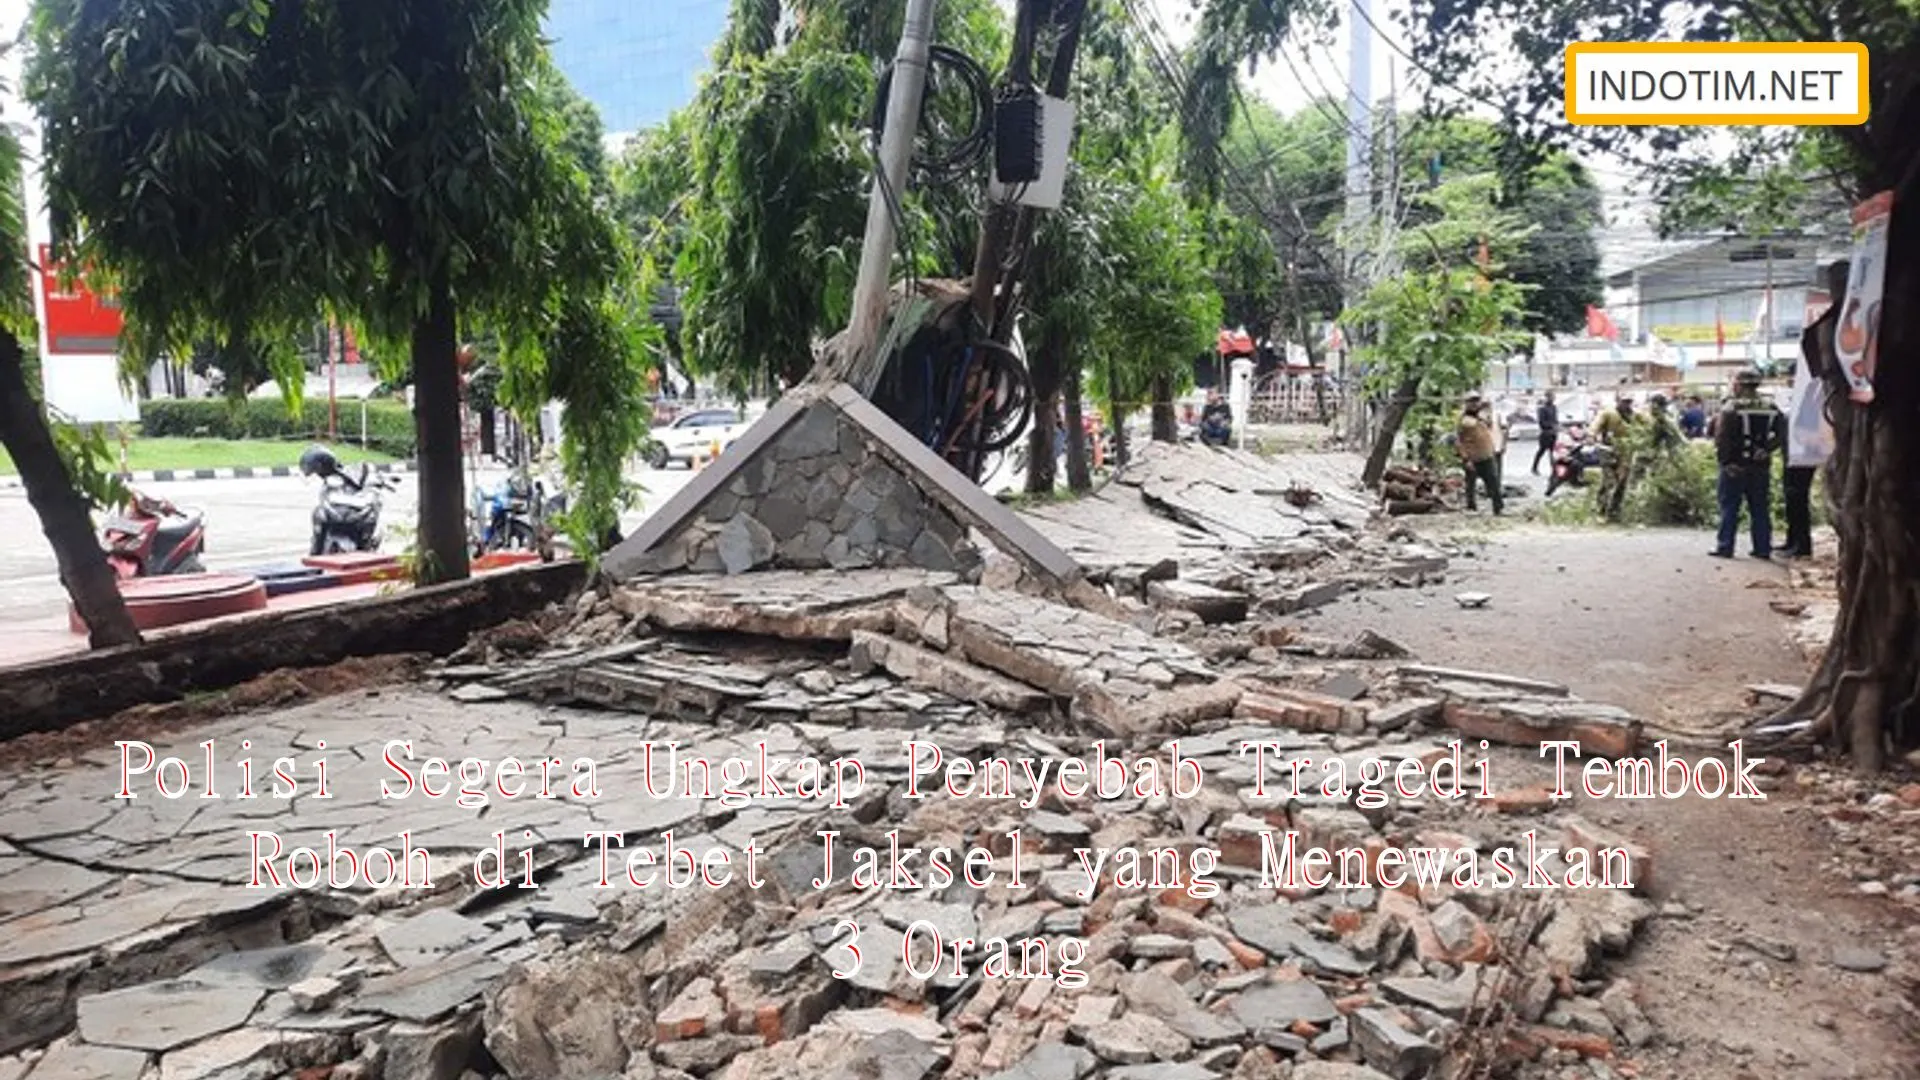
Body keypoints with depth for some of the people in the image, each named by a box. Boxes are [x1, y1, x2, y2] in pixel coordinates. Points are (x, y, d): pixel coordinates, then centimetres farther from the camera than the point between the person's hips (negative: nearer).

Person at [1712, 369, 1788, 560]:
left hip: (1735, 467, -5)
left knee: (1729, 508, 0)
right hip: (1761, 466, 5)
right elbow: (1781, 433, 3)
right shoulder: (1771, 408, 8)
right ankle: (1763, 548, 11)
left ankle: (1725, 547, -1)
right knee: (1760, 509, 10)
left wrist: (1725, 461, -13)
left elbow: (1721, 437, -17)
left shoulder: (1732, 408, -10)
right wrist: (1766, 449, 1)